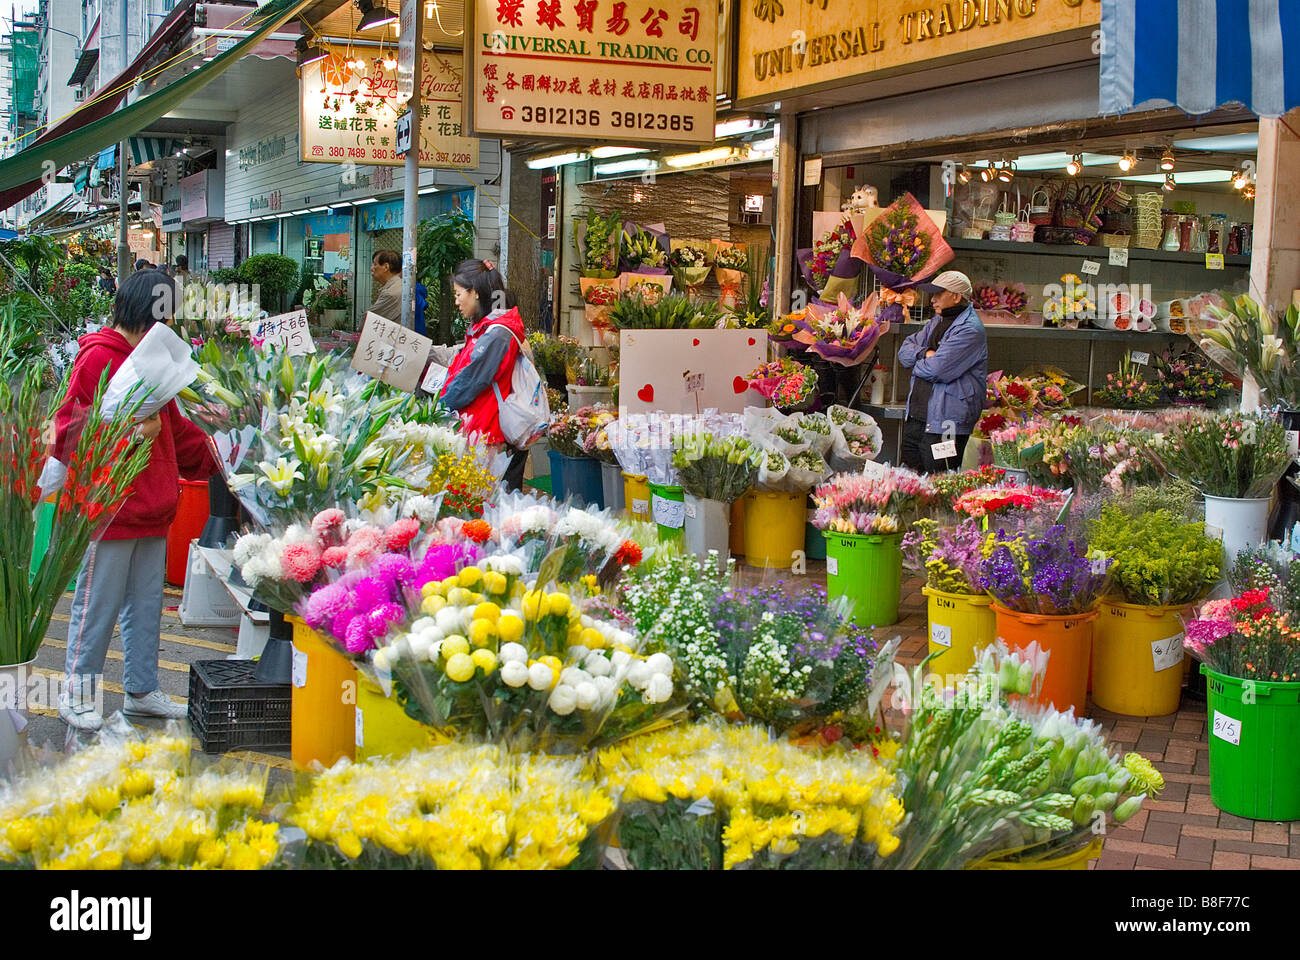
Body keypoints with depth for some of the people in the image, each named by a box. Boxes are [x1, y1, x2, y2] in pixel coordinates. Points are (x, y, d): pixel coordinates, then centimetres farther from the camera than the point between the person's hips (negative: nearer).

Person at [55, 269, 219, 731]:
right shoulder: (97, 359, -11)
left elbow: (175, 430, 24)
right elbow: (70, 434, -15)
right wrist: (130, 433, -23)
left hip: (153, 513, 8)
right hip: (108, 513, -8)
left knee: (147, 606, 14)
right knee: (97, 607, 1)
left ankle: (142, 691, 25)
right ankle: (77, 694, 14)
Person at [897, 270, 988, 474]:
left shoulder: (970, 330, -14)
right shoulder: (937, 322, 17)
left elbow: (938, 370, -22)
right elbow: (905, 351, 14)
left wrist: (916, 365, -1)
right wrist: (925, 353, -7)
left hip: (945, 424, -9)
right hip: (916, 417, 9)